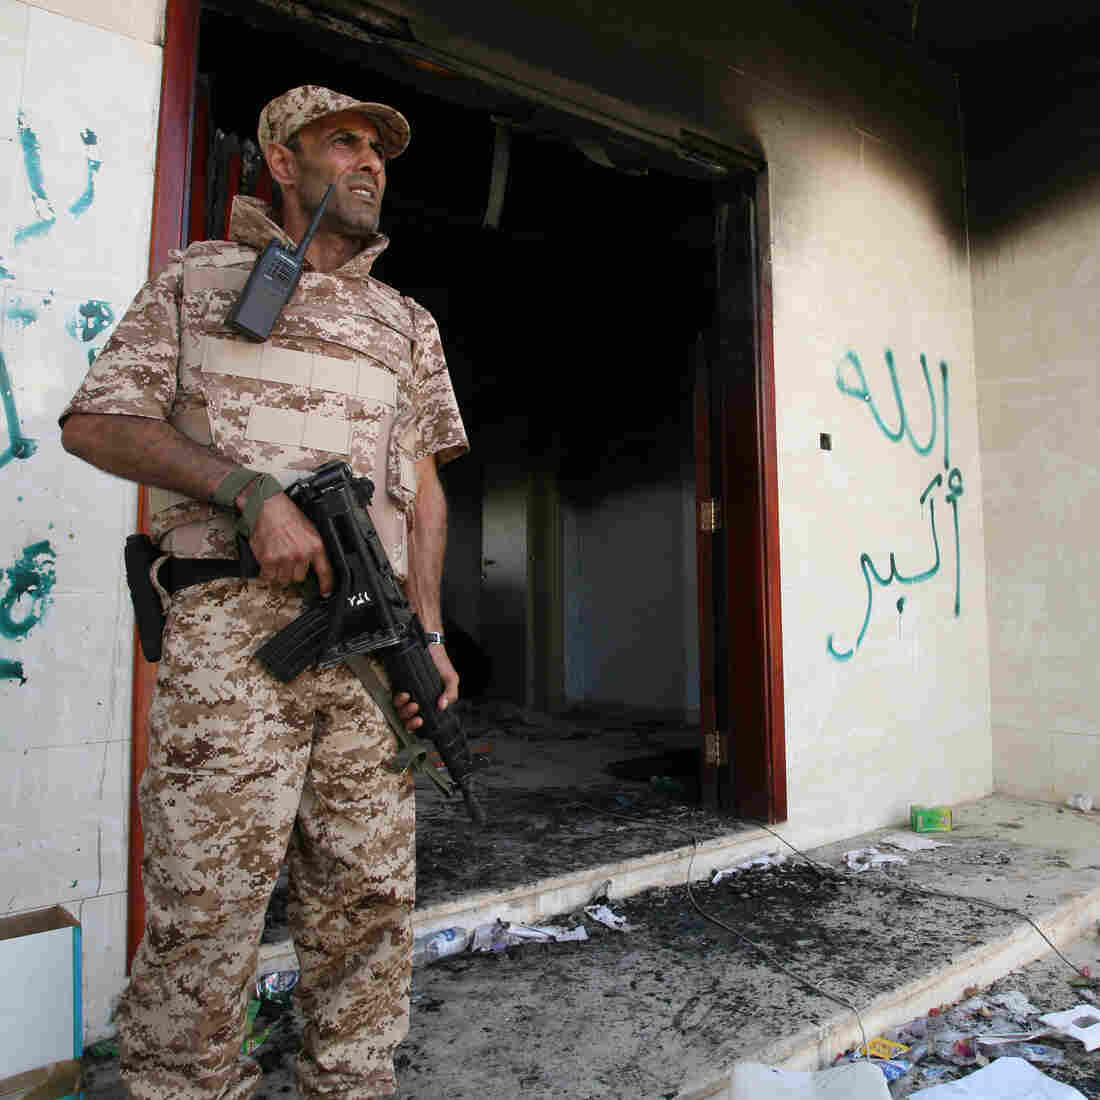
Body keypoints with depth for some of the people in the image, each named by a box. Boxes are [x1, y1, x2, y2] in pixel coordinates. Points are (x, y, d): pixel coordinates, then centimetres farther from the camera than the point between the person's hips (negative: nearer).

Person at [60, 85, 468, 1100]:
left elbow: (422, 482, 17)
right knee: (208, 899, -1)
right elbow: (96, 423, 4)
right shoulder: (199, 277, 13)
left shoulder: (408, 323, 22)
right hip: (234, 625, -3)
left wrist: (429, 631, 5)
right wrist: (254, 493, -11)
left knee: (369, 900, 8)